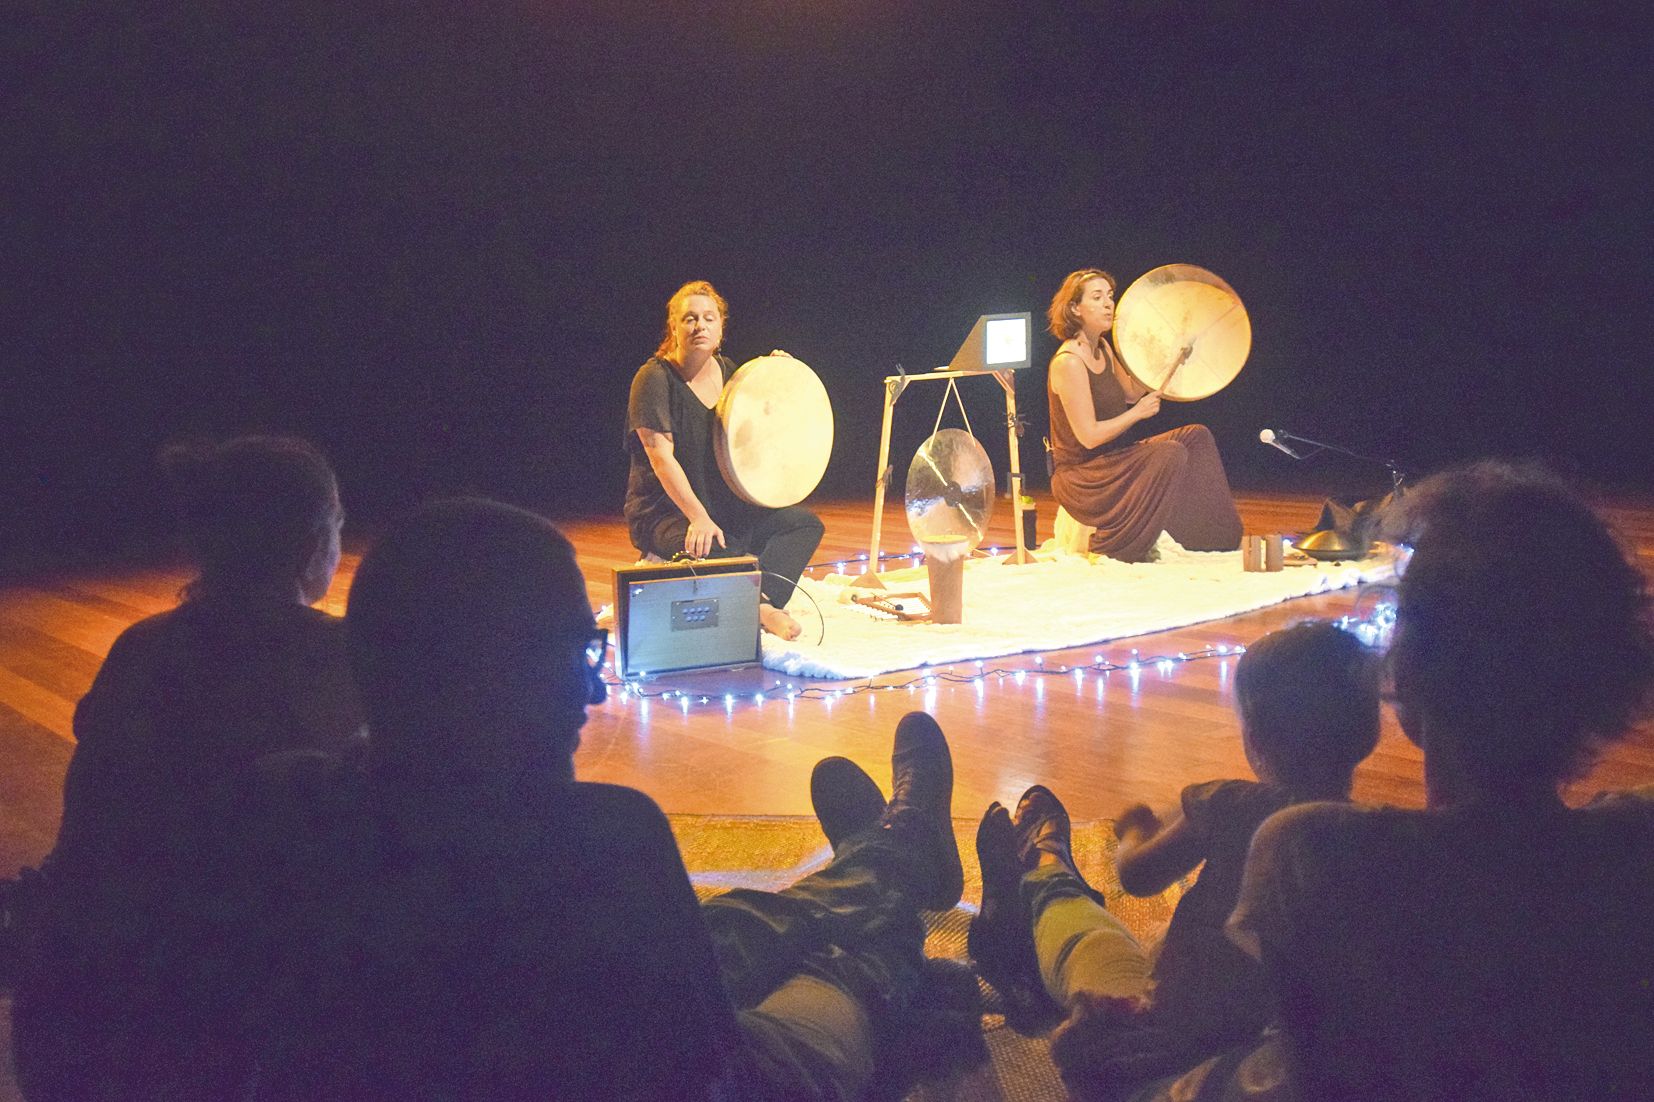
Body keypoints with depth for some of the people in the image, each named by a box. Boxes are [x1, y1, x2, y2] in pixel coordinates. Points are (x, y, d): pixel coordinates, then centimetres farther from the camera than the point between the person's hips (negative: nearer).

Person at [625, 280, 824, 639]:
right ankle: (762, 610, -21)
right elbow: (661, 457, -20)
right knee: (722, 552, -38)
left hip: (726, 505, 8)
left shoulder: (729, 371, 8)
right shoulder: (655, 379, -12)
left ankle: (761, 600, -26)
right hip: (663, 512, -8)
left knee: (805, 523, -7)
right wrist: (698, 517, -30)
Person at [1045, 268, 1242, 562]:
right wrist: (1138, 413, -14)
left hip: (1111, 459, 10)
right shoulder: (1068, 363, -21)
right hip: (1079, 477, -10)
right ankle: (1111, 550, -18)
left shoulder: (1102, 348, 9)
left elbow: (1132, 392, 20)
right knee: (1170, 453, -26)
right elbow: (1089, 436, -23)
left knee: (1197, 436, 4)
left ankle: (1209, 543, 5)